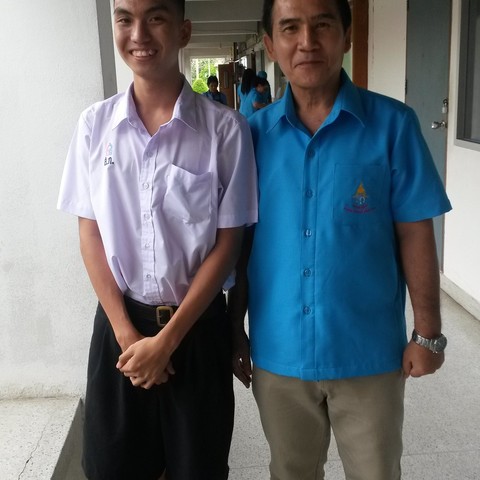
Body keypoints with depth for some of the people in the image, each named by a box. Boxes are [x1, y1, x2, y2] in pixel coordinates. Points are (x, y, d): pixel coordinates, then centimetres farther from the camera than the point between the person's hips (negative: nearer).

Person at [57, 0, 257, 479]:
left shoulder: (225, 128, -10)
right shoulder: (94, 124, -2)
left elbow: (226, 243, -8)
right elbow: (90, 235, 1)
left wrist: (166, 339, -10)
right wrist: (127, 333, -7)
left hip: (197, 326, -2)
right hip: (119, 321, 2)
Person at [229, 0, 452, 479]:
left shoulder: (392, 124, -10)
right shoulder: (254, 133, -3)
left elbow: (414, 235, -6)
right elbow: (244, 238, 3)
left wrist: (427, 334, -4)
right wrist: (235, 327, 6)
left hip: (368, 352, -1)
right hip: (278, 353, 2)